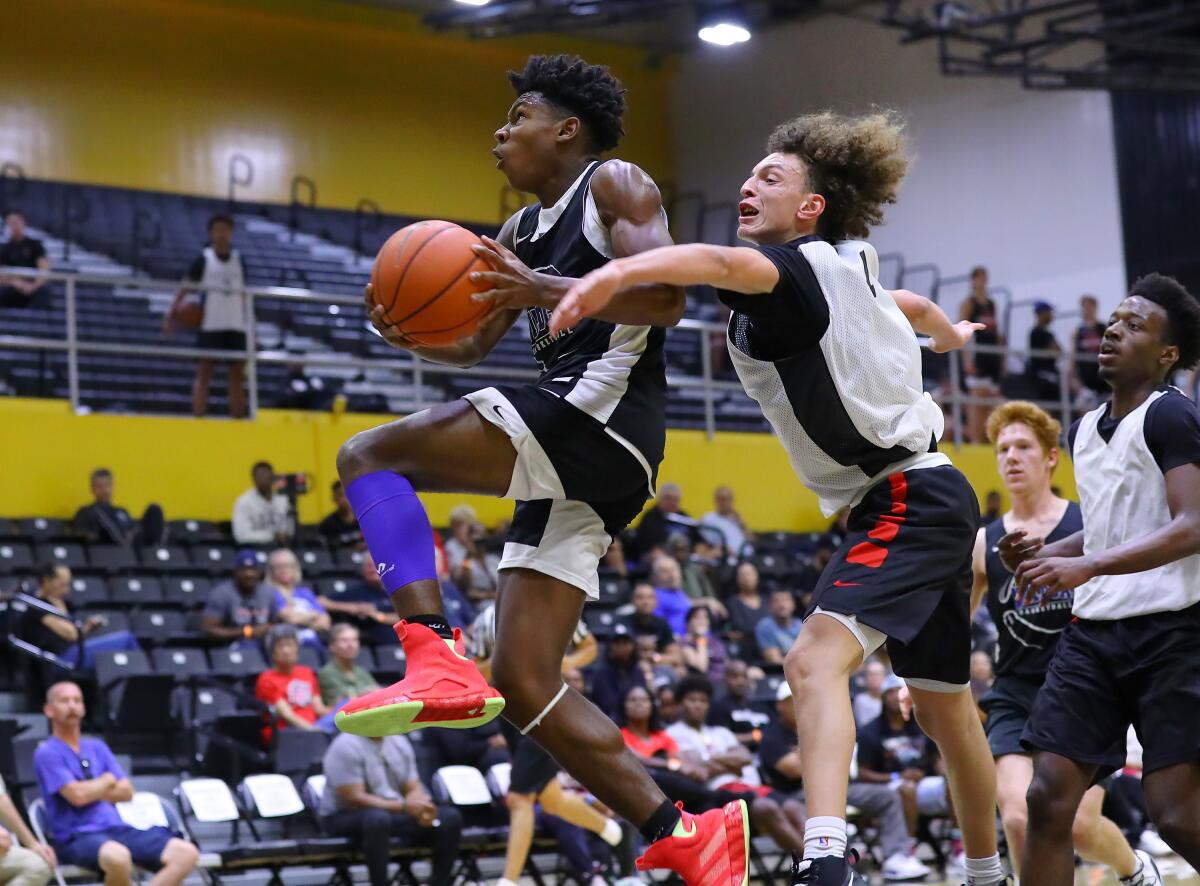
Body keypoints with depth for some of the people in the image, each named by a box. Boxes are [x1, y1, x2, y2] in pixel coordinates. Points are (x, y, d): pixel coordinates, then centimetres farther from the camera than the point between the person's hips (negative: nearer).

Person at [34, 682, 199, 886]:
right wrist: (107, 781, 5)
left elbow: (126, 792, 14)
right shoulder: (47, 753, 0)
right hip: (76, 837, -7)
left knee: (186, 853, -17)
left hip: (117, 829, 7)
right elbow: (76, 795, -14)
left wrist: (91, 791, -2)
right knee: (118, 856, -43)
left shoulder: (97, 747, 22)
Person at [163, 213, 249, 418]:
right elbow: (186, 287, -1)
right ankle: (198, 416, -6)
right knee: (204, 370, -5)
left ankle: (238, 416, 10)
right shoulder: (203, 259, -1)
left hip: (236, 325, 4)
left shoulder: (238, 260, 11)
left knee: (238, 372, 5)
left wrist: (249, 320, 14)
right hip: (210, 325, -4)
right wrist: (172, 313, -13)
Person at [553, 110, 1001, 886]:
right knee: (943, 704, 22)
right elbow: (914, 307, 36)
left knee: (817, 660, -27)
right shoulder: (849, 271, 13)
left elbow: (720, 264, -38)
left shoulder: (801, 266, -14)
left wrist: (618, 272, -56)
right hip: (925, 499, 11)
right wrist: (951, 333, 60)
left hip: (907, 500, -11)